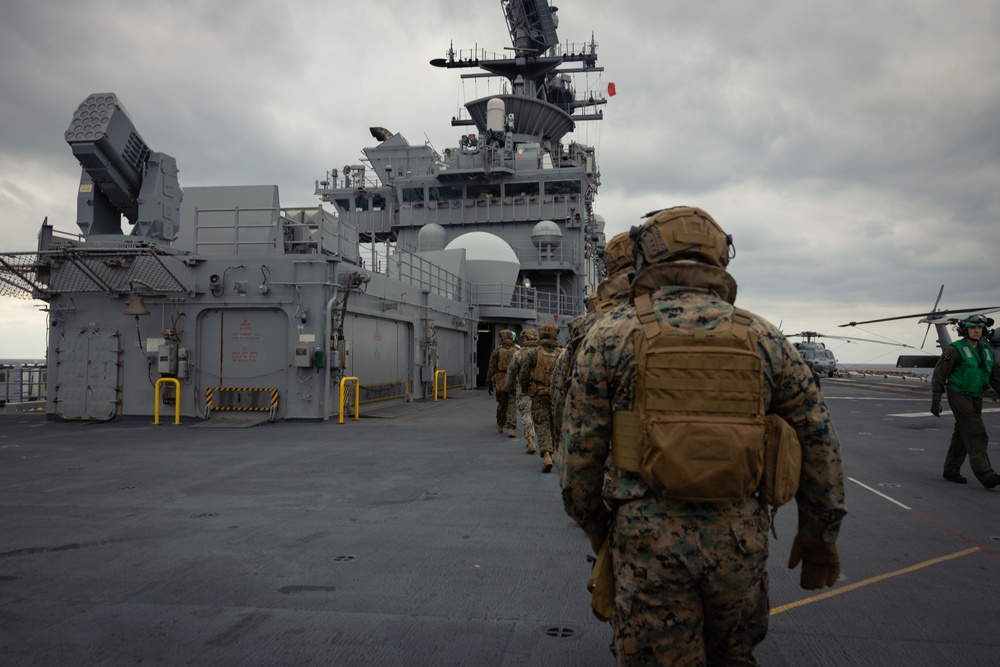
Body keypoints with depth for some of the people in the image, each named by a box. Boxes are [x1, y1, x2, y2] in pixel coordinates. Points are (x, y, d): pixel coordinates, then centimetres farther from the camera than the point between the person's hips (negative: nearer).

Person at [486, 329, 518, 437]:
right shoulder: (517, 350, 0)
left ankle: (500, 425, 34)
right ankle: (511, 428, -11)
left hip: (500, 382, 0)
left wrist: (489, 383, 7)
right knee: (512, 405, 0)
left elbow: (491, 369, -1)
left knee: (501, 404, 16)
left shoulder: (497, 351, -3)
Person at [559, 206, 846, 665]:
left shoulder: (610, 334, -3)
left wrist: (590, 521, 13)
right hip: (740, 538, 3)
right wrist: (820, 532, 19)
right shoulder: (763, 338, 4)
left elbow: (580, 447, -2)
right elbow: (818, 441, 9)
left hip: (649, 538, -2)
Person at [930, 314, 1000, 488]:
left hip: (976, 399, 7)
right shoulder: (955, 350, -10)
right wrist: (935, 401, -11)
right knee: (976, 435, -13)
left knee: (962, 435, 11)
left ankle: (951, 470, 20)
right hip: (959, 396, -7)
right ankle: (986, 475, -14)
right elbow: (938, 376, -8)